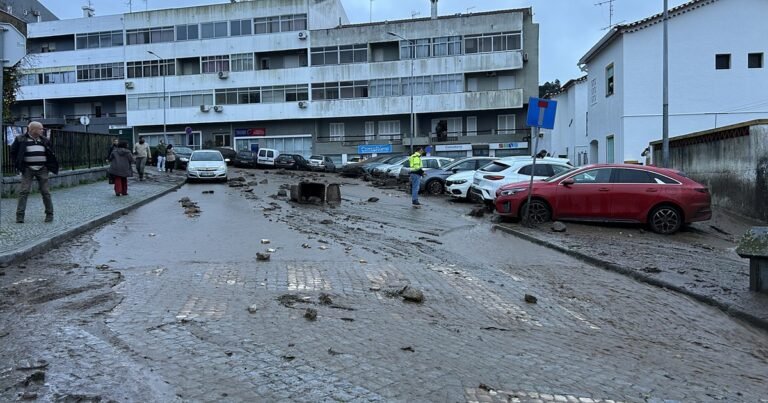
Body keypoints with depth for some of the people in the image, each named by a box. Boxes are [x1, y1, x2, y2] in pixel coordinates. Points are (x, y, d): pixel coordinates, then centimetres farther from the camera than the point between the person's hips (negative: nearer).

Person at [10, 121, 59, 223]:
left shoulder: (44, 140, 9)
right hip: (27, 170, -2)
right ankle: (20, 215, -5)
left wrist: (49, 166, 7)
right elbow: (13, 152, 8)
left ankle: (49, 214, 10)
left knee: (45, 192, 2)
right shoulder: (21, 140, -1)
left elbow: (50, 154, 18)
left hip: (42, 170, 2)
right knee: (24, 192, -7)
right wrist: (18, 165, -1)